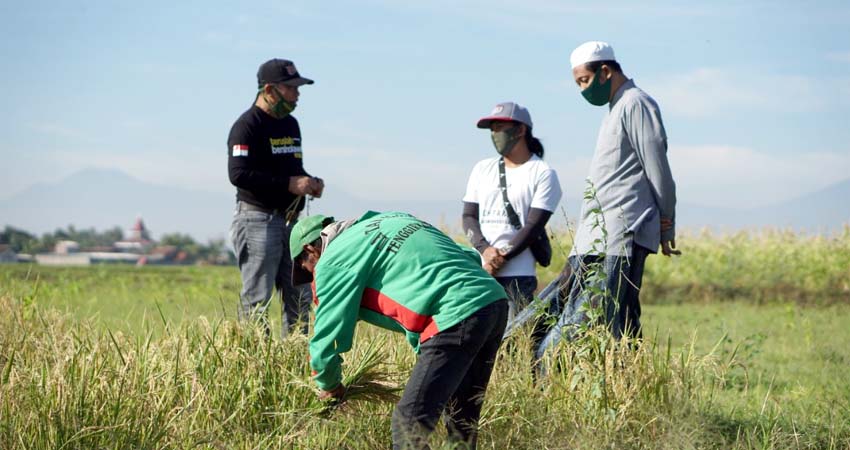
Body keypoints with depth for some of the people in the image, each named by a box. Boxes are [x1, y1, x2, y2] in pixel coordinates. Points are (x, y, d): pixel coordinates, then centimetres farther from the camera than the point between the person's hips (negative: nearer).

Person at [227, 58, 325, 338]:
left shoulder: (290, 123, 18)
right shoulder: (247, 125, -10)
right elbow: (238, 174, -20)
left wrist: (309, 182, 6)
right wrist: (289, 185, -20)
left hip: (291, 219, 9)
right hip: (257, 218, -9)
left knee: (300, 298, 9)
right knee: (256, 300, -7)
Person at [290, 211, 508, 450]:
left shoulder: (334, 260, 5)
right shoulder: (387, 221, 28)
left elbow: (327, 336, 5)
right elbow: (470, 257, 27)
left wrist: (329, 387, 24)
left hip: (458, 314, -9)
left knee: (410, 421, -8)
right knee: (462, 420, 19)